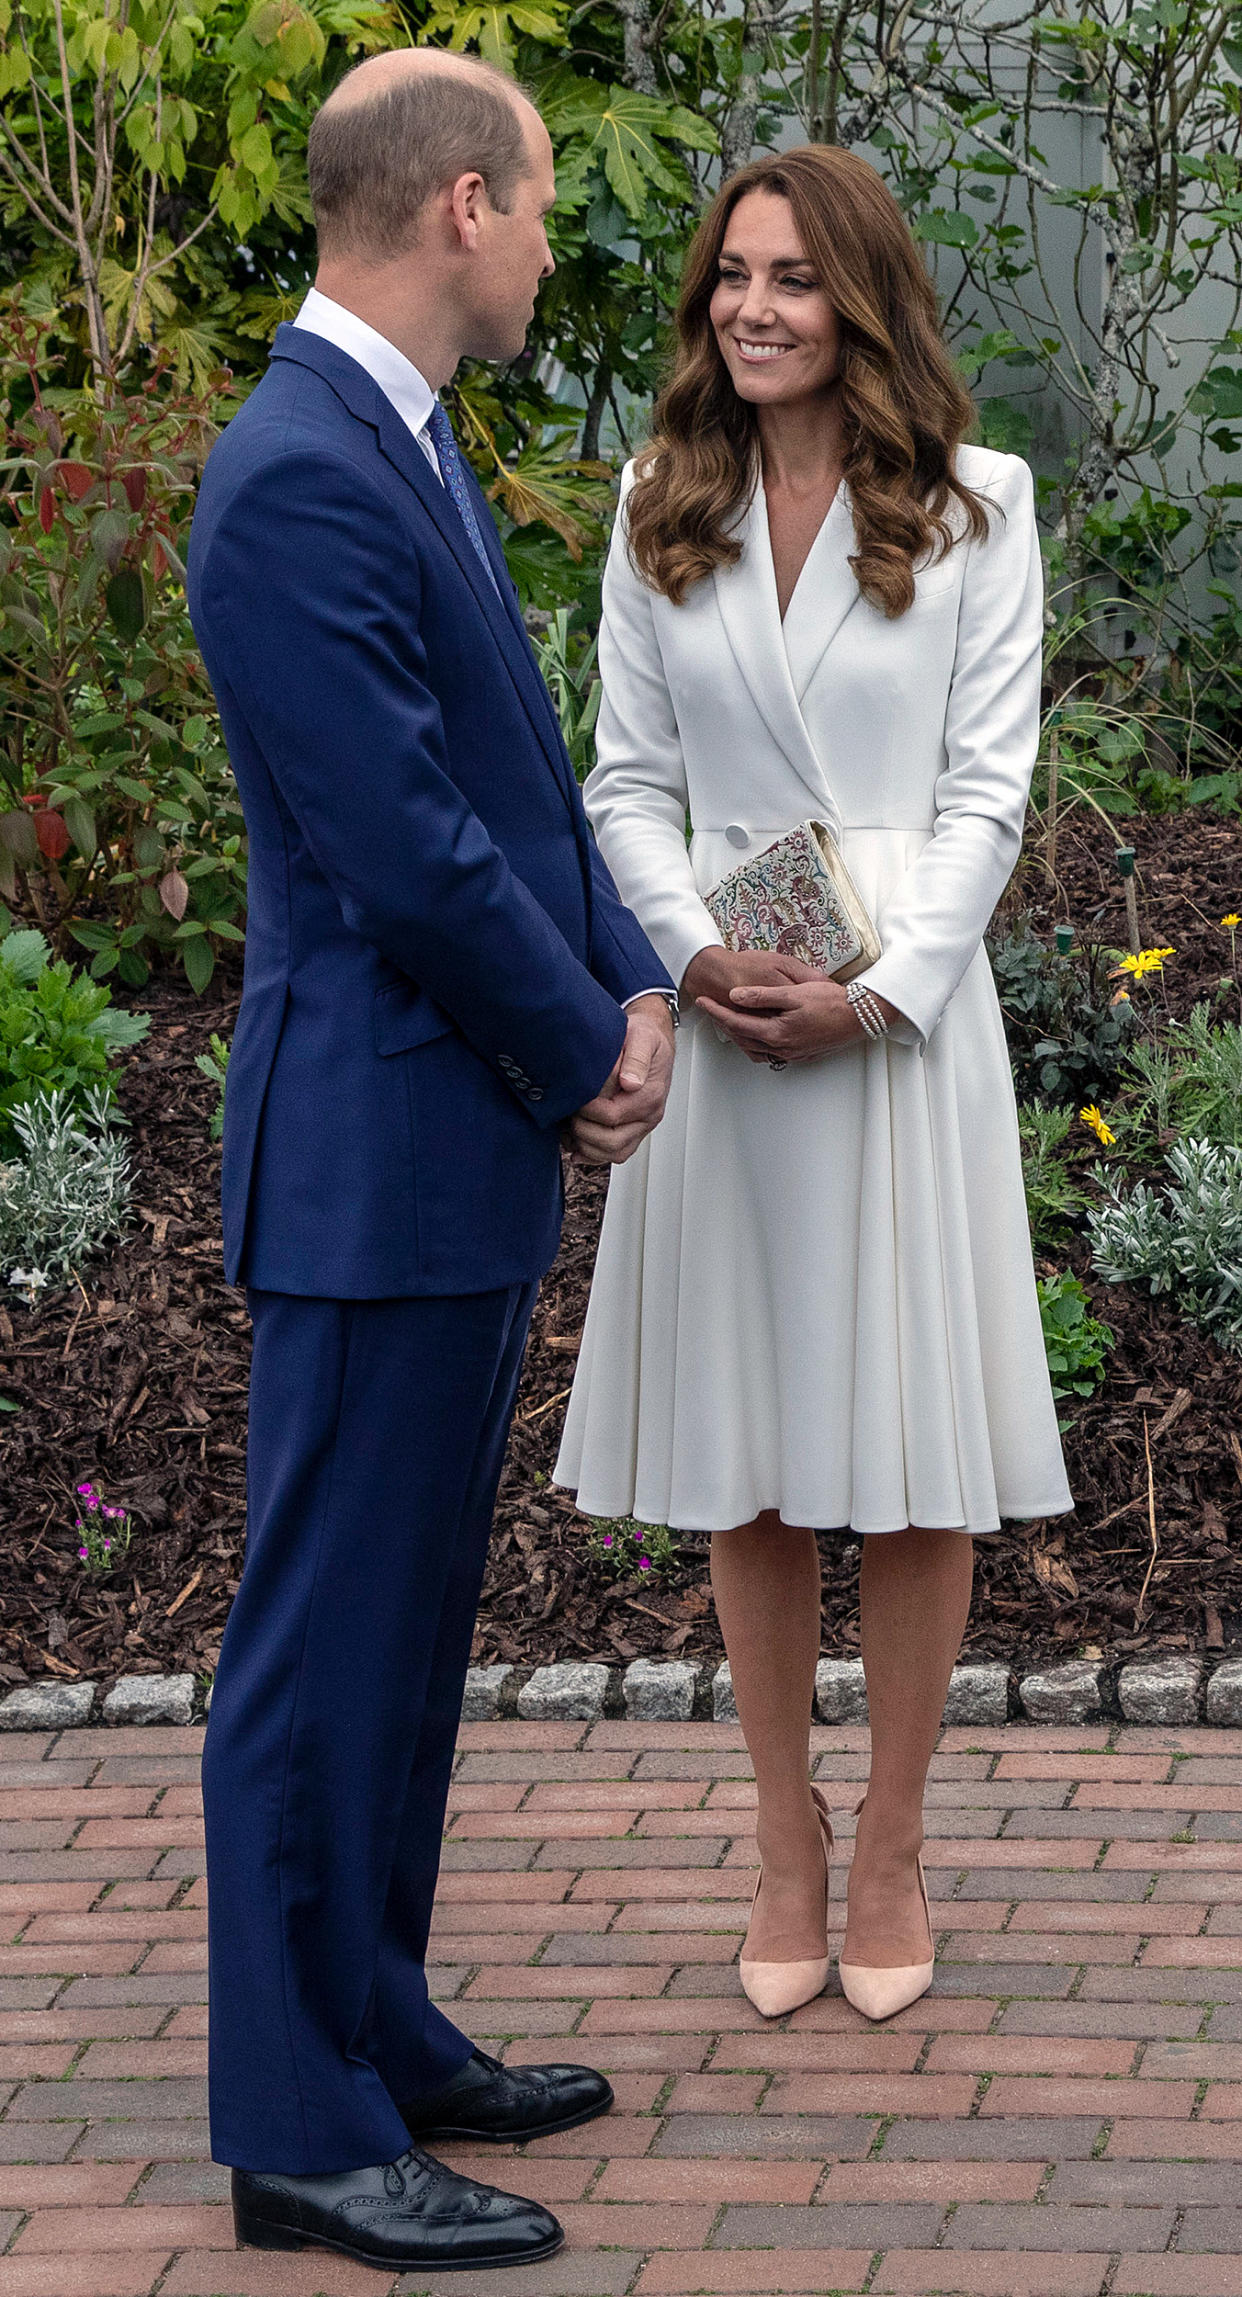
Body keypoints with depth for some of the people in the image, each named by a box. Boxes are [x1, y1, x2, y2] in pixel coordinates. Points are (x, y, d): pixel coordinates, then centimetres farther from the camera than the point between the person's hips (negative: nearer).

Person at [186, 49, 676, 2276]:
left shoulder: (408, 447, 13)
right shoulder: (297, 479, -20)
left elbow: (521, 781, 17)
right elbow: (409, 851, -22)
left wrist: (634, 990, 2)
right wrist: (586, 1050, -9)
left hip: (476, 1157, 10)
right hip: (377, 1155, -10)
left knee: (406, 1630, 18)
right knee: (324, 1646, -2)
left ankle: (379, 2032, 30)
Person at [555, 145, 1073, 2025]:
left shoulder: (971, 512, 0)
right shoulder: (660, 515, 7)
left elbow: (987, 788, -3)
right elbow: (629, 784, 7)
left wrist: (874, 992, -14)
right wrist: (705, 960, -10)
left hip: (907, 1015, -2)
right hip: (716, 1018, 2)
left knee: (915, 1449, 2)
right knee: (746, 1454, 7)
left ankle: (893, 1842, 15)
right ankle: (787, 1834, 20)